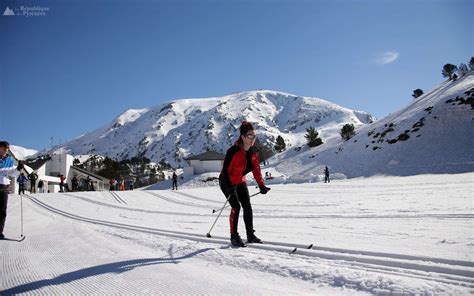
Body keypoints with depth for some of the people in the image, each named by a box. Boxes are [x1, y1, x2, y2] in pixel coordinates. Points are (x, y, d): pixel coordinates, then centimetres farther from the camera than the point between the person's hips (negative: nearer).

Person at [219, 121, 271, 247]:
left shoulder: (253, 152, -7)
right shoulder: (233, 151, -27)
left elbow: (256, 169, 0)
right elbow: (225, 170, -26)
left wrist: (262, 185, -10)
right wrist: (229, 189, -32)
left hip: (241, 182, 6)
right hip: (227, 182, -6)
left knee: (247, 206, -1)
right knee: (236, 206, -15)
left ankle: (250, 235, 9)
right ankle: (234, 237, -4)